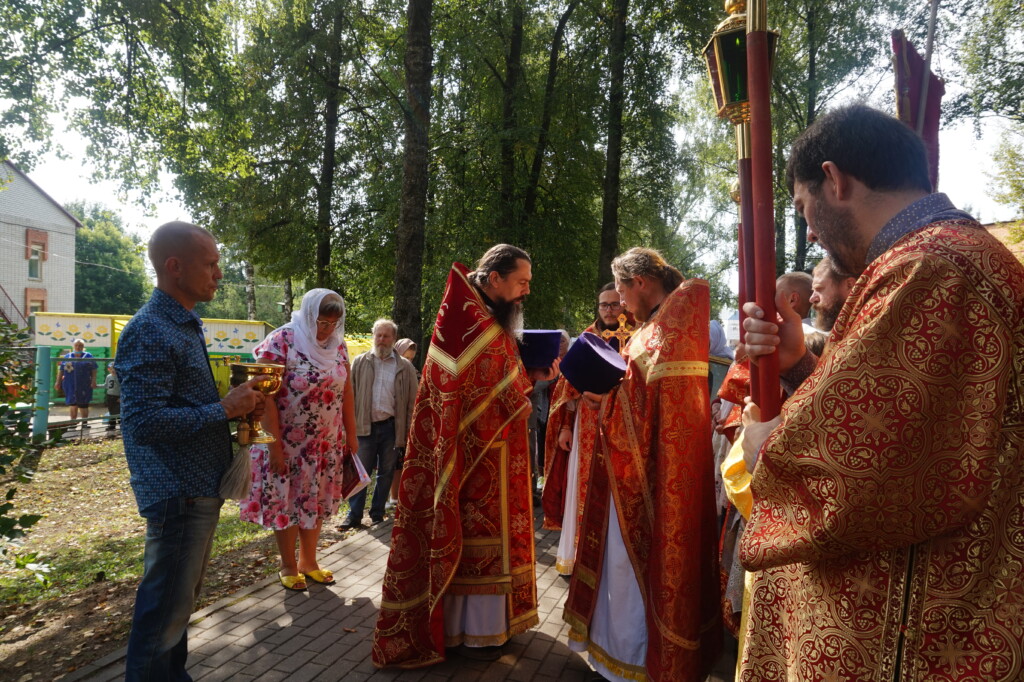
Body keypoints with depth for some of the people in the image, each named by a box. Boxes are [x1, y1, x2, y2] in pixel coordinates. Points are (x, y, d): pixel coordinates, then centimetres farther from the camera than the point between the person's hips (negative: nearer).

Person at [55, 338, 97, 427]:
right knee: (72, 403, 6)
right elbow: (61, 370, 10)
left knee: (83, 404, 2)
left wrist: (93, 381, -10)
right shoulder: (67, 356, 9)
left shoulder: (88, 356, 3)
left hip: (84, 385, -2)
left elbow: (93, 370, -1)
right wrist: (58, 382, 6)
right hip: (70, 385, 2)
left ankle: (85, 422, 10)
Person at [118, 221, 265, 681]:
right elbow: (144, 423, -25)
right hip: (176, 493, -10)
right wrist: (224, 409, -19)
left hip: (201, 487, 10)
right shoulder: (150, 332, -18)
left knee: (181, 599, 22)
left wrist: (237, 400, 4)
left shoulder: (186, 325, 13)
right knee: (167, 607, 3)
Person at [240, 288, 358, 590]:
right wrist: (274, 444, -20)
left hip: (327, 444, 5)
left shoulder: (337, 345, 0)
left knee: (316, 502, 15)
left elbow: (346, 392, 5)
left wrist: (351, 434, 6)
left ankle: (308, 562, 32)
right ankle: (288, 567, 27)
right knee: (287, 504, 9)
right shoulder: (281, 342, -16)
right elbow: (266, 397, -18)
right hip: (288, 443, -5)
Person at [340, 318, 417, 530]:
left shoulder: (405, 367, 3)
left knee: (386, 473, 10)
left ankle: (377, 515, 22)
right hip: (365, 426, 0)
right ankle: (354, 516, 10)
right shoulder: (360, 363, 5)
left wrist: (410, 431, -2)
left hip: (391, 426, 1)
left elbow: (412, 400, 3)